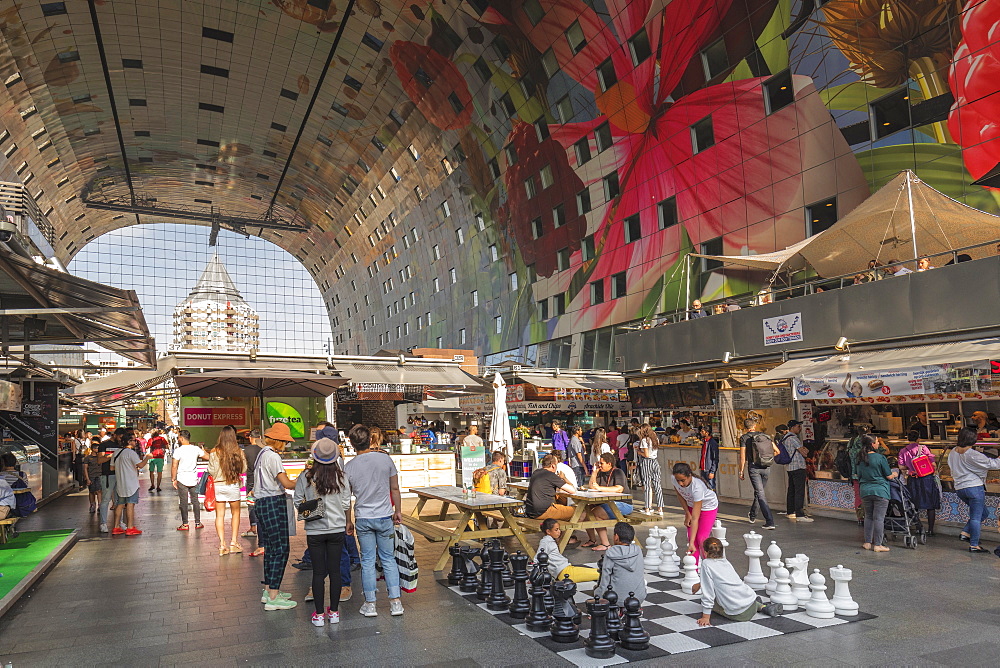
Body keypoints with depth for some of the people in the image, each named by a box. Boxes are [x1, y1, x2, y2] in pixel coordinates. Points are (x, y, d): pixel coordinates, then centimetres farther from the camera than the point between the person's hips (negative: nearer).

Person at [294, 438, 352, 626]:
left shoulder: (305, 477, -9)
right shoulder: (341, 477, -7)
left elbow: (297, 501, -2)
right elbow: (346, 504, -3)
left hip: (314, 530, -1)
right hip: (337, 529, 1)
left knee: (318, 572, 7)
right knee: (335, 570, 9)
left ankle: (319, 614, 14)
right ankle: (334, 612, 18)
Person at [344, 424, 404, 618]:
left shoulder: (349, 467, -7)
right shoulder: (385, 459, -6)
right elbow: (395, 489, 1)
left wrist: (348, 522, 12)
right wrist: (397, 511, 14)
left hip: (363, 519, -1)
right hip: (385, 516, 1)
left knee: (367, 561, 9)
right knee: (388, 559, 10)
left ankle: (370, 604, 15)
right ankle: (395, 602, 10)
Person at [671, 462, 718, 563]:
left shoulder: (697, 488, -43)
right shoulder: (675, 480, -28)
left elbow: (695, 518, -41)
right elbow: (680, 495, -2)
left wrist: (691, 543, -41)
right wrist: (687, 514, -4)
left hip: (708, 507, -5)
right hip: (691, 506, 5)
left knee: (701, 538, -12)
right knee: (691, 536, -2)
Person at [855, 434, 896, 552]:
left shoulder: (860, 459, 6)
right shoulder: (880, 457, -10)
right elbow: (889, 476, -4)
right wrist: (894, 474, 16)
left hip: (865, 491, 5)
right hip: (880, 491, -5)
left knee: (868, 517, 15)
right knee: (878, 518, 0)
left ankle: (867, 542, 19)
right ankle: (877, 545, 3)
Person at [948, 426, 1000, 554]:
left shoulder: (953, 452, 7)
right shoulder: (972, 455, -17)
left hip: (959, 488, 8)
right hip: (974, 487, -8)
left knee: (983, 513, 21)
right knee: (976, 517, 1)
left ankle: (965, 533, 14)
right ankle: (974, 545, 6)